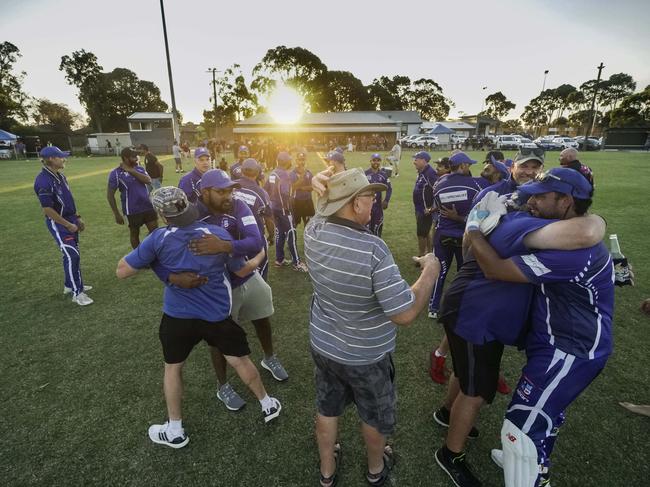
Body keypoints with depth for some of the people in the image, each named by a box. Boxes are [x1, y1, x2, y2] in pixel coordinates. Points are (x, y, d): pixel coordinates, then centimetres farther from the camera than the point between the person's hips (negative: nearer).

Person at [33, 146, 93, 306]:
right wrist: (68, 225, -18)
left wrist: (77, 218, 16)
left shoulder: (59, 175, 7)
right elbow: (47, 210, -23)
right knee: (72, 255, -10)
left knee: (72, 254, 17)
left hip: (70, 219, 9)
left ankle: (70, 285, 32)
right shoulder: (43, 181, -22)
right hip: (58, 223, -9)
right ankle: (76, 293, -1)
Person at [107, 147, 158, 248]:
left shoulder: (140, 168, 6)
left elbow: (148, 181, -13)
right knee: (134, 234, 13)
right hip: (133, 211, -4)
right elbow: (110, 195, -8)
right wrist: (117, 214, -9)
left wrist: (131, 171, -16)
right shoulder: (116, 173, -11)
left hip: (148, 206, 5)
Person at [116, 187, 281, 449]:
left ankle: (175, 431, 36)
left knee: (173, 367, 23)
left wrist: (146, 254, 7)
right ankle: (267, 404, 37)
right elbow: (242, 270, -4)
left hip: (178, 316, 0)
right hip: (218, 314, 0)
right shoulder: (219, 235, -14)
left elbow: (121, 271, -7)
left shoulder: (158, 239, -16)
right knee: (240, 360, 17)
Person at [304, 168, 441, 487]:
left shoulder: (314, 232, -17)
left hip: (322, 345, 5)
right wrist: (430, 271, -18)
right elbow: (405, 315, -29)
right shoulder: (373, 250, -34)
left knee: (327, 409, 26)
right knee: (375, 415, 25)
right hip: (366, 356, -4)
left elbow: (324, 212, 10)